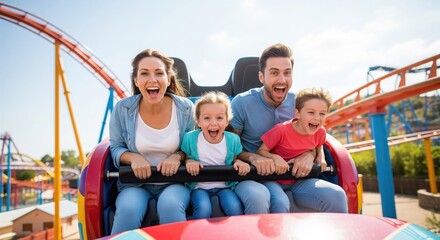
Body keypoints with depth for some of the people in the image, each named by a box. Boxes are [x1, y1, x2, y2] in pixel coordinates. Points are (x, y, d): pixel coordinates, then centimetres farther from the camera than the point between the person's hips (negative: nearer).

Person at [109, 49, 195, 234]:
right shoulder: (123, 109, -5)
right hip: (135, 182, 1)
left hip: (175, 181, 0)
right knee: (128, 209, -31)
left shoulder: (185, 108, -6)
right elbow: (116, 148, 5)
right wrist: (134, 157, -16)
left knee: (170, 205, -34)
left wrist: (177, 156, -15)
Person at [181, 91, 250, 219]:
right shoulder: (190, 138, -9)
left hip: (224, 185, 1)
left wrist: (239, 162, -15)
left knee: (235, 208, -24)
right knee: (203, 209, -29)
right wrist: (188, 162, -18)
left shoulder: (233, 139, -5)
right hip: (199, 186, -1)